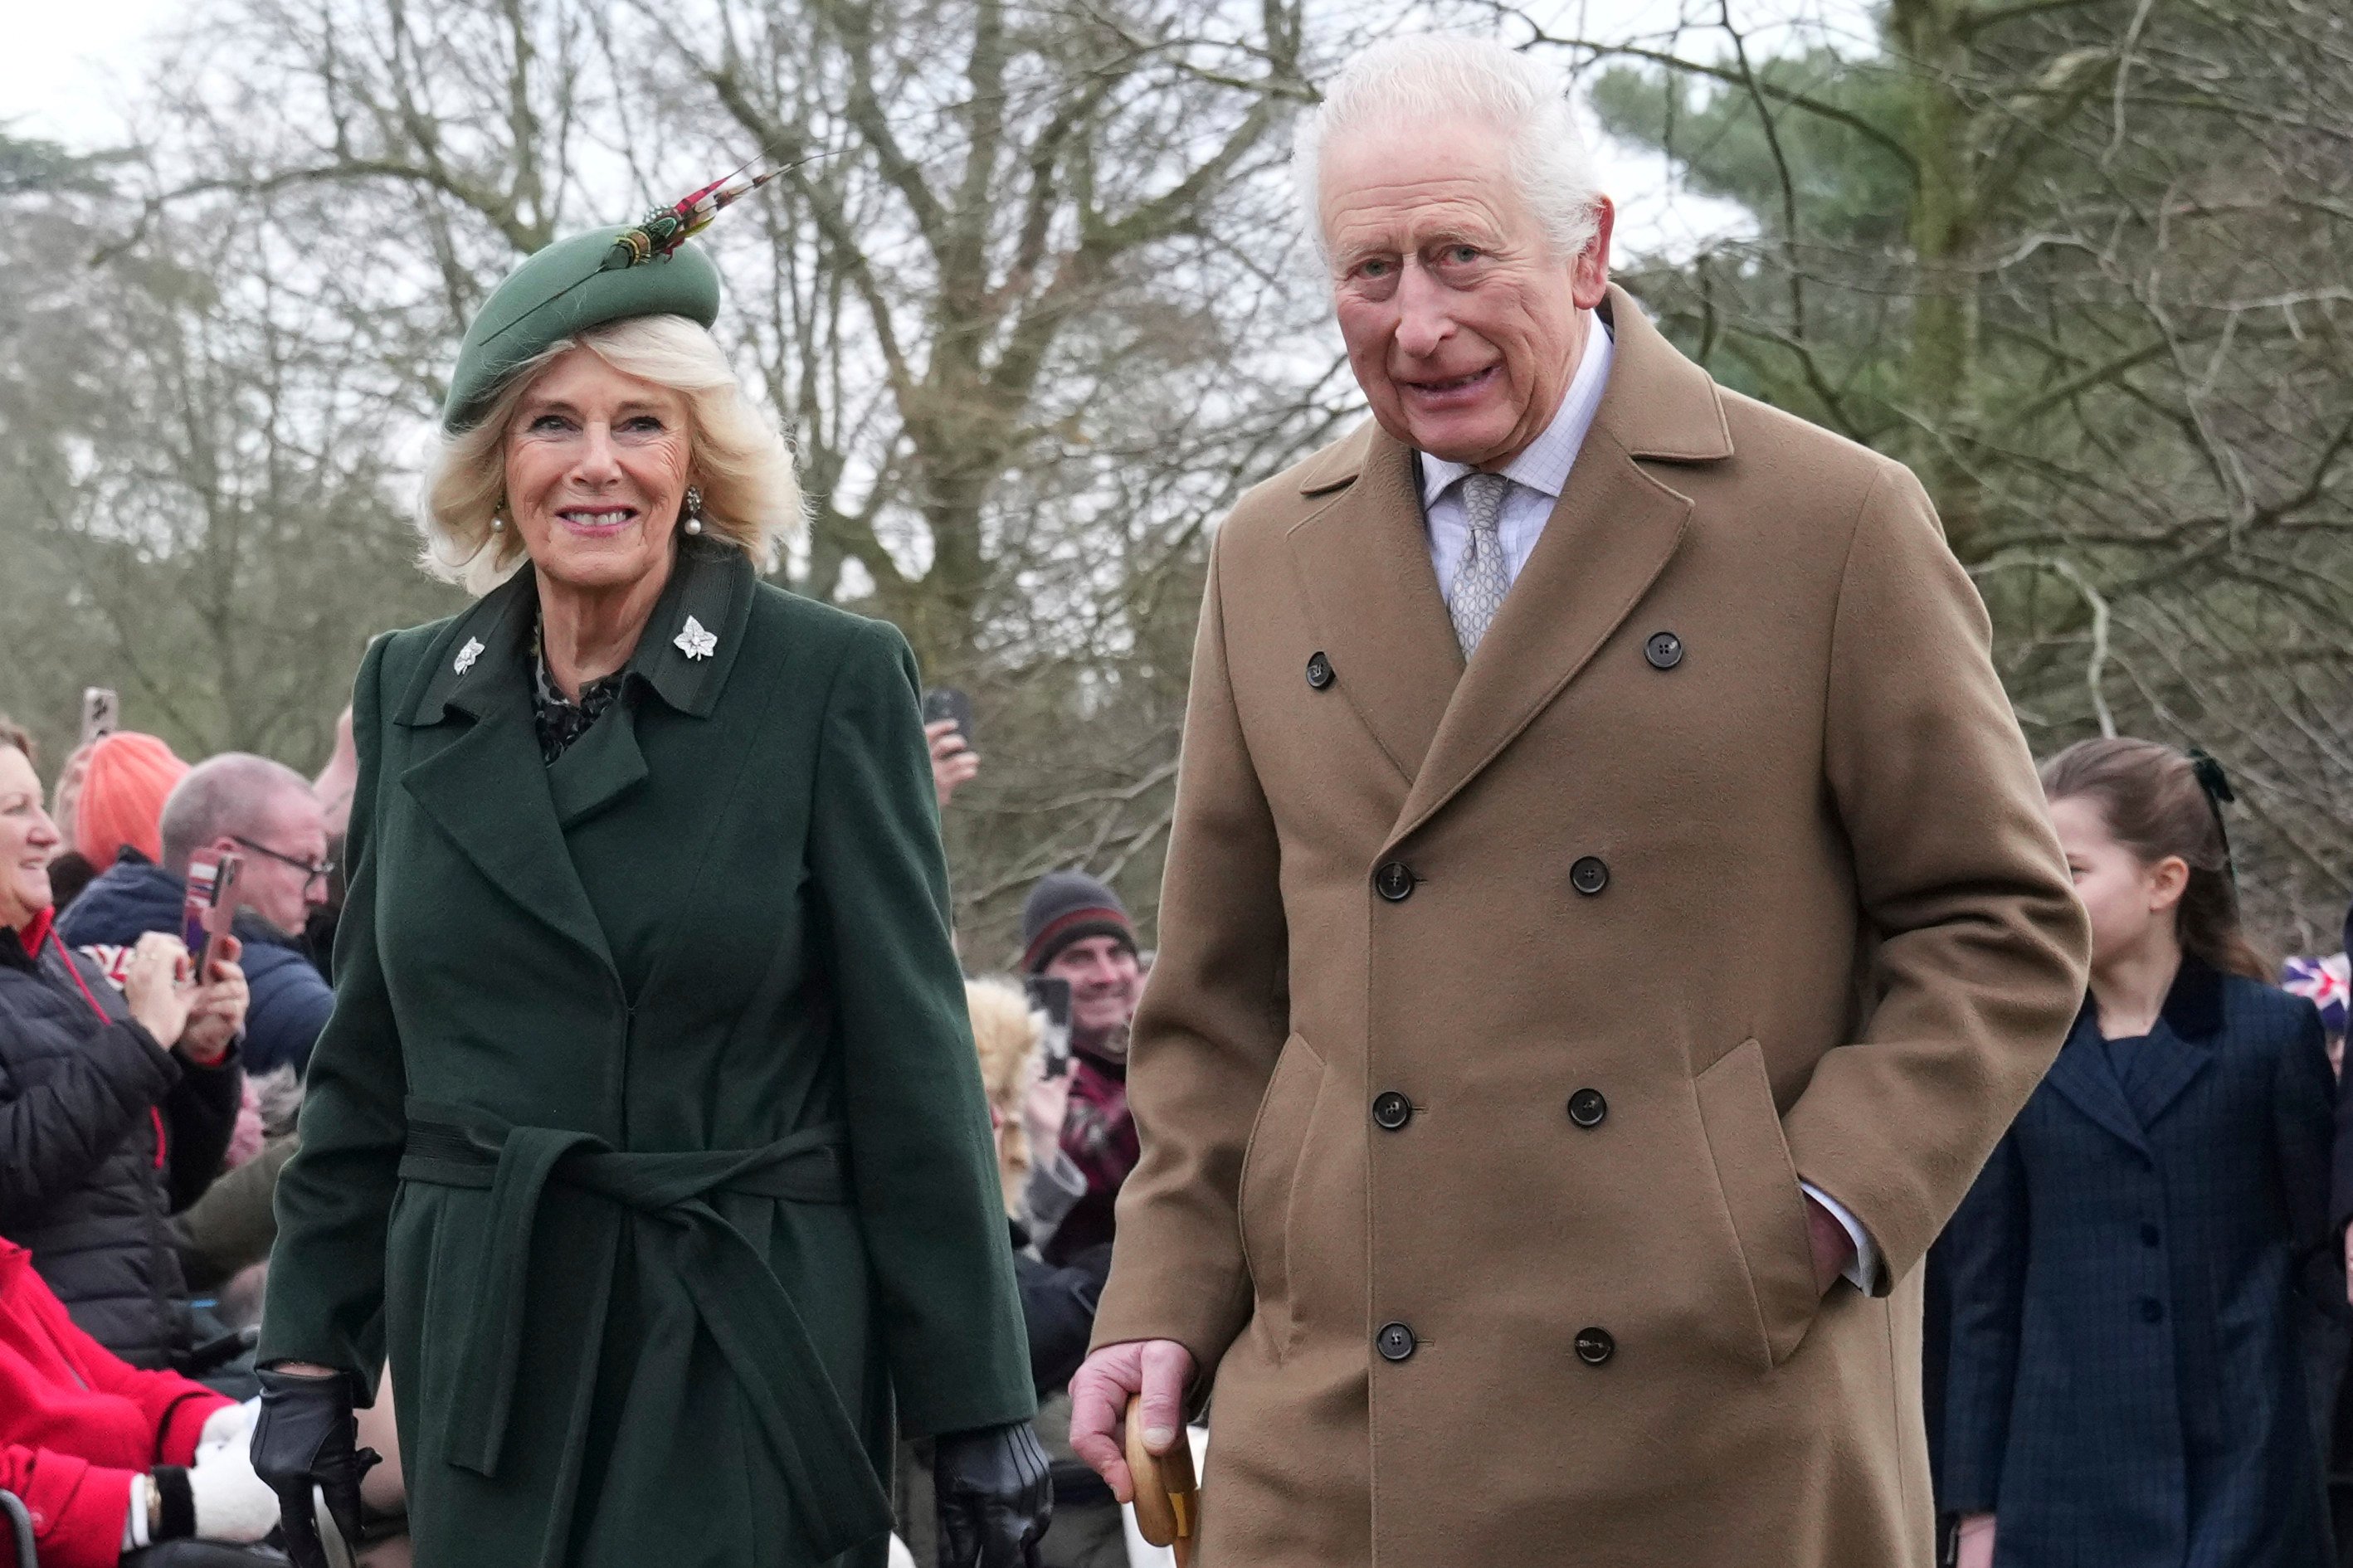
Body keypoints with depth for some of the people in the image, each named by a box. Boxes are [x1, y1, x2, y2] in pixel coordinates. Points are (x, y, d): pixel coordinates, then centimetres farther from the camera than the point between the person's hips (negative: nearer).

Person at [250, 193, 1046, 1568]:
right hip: (485, 1362, 4)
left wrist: (979, 1416, -7)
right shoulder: (413, 693, 9)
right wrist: (310, 1361, 8)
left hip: (748, 1355, -4)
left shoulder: (833, 681, -5)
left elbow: (914, 1067, -5)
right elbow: (365, 1066, 13)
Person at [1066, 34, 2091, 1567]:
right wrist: (1166, 1299, 6)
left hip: (1727, 1409, -3)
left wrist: (1828, 1213, -10)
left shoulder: (1838, 524, -1)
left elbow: (2002, 927, 1)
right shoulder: (1270, 561, 12)